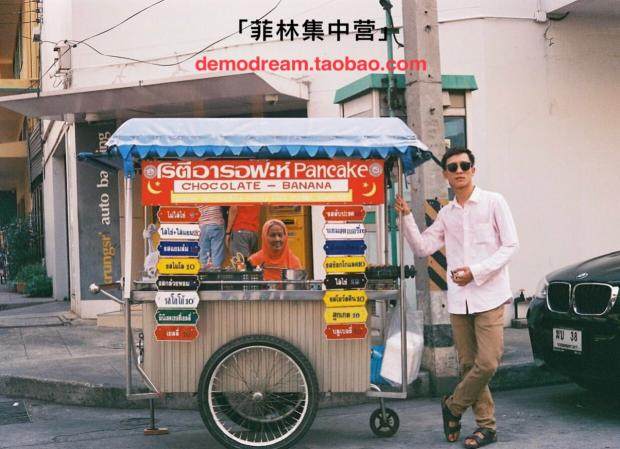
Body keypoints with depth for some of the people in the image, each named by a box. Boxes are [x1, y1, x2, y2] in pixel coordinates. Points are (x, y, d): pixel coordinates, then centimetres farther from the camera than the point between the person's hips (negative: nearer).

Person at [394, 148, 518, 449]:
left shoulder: (493, 202, 1)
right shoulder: (446, 214, 14)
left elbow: (510, 245, -4)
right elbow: (422, 248, 11)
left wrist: (475, 272, -13)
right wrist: (407, 218, -1)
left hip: (488, 295, -4)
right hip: (459, 299, 4)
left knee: (487, 363, -11)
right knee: (468, 365, 5)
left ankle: (453, 406, 11)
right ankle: (486, 425, 15)